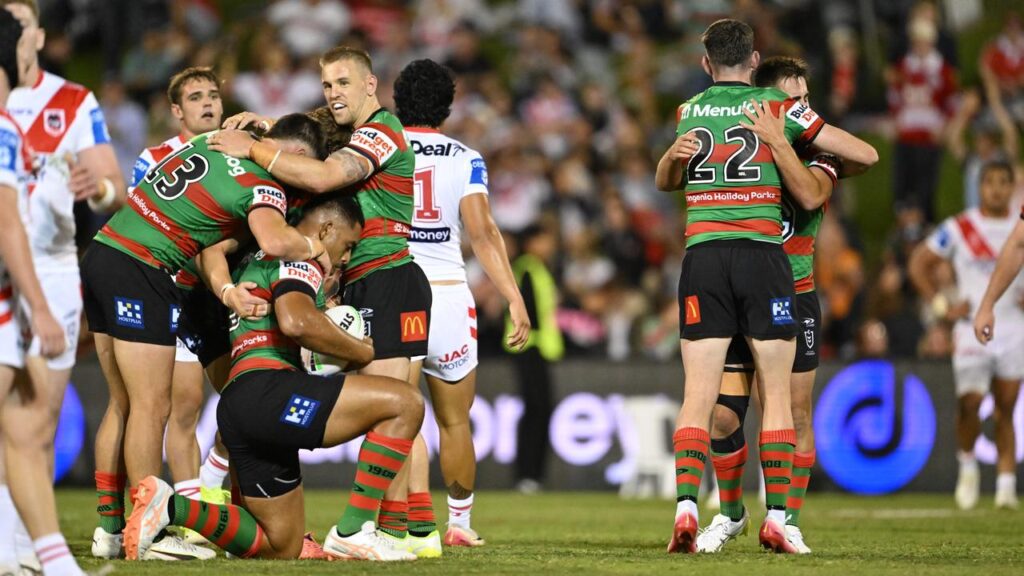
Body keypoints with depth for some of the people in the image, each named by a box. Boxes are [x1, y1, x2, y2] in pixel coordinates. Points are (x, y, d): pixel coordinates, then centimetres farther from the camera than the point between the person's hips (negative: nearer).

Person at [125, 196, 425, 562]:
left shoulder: (260, 260, 31)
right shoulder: (300, 259, 0)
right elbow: (296, 321, -19)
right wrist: (362, 352, -7)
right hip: (265, 390, -10)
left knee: (282, 547, 15)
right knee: (404, 402, -15)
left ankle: (171, 508, 0)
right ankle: (353, 532, -17)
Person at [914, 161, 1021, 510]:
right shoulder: (958, 229, 0)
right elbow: (919, 264, 8)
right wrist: (942, 305, 1)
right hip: (972, 329, -2)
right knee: (969, 402, -13)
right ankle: (967, 465, 11)